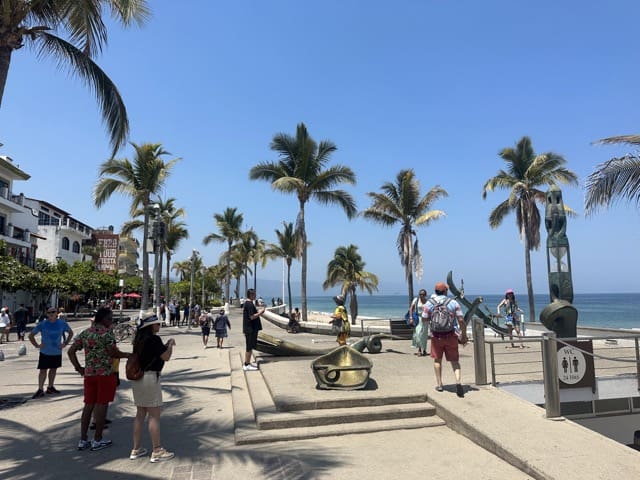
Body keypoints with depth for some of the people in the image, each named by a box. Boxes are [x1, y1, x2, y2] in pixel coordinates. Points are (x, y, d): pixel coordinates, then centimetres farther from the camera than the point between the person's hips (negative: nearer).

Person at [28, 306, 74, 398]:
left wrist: (65, 343, 1)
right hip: (45, 352, -3)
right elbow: (31, 335, 0)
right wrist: (36, 345, -8)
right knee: (43, 370, -2)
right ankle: (40, 390, 6)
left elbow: (71, 333, 11)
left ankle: (50, 387, 26)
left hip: (57, 352, 3)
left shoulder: (62, 323, -3)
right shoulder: (42, 324, -9)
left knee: (53, 369, 14)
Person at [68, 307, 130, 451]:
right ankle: (97, 440, 10)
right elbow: (114, 353, -15)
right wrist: (129, 355, -1)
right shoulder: (107, 332, -12)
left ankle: (83, 440, 17)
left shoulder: (85, 333, 10)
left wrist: (78, 368, 14)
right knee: (102, 405, 2)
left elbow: (71, 351, 10)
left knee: (88, 405, 13)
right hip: (105, 372, -7)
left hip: (89, 373, 7)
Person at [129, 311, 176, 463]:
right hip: (150, 377, -9)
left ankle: (136, 449, 24)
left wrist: (165, 345, 12)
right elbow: (166, 357, -14)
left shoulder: (139, 339, 9)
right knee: (154, 415, -1)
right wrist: (170, 344, 2)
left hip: (137, 377, 9)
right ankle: (157, 451, 6)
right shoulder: (154, 339, -17)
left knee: (140, 414, 16)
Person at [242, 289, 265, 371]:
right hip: (251, 329, -11)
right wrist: (260, 312, -12)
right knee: (249, 347, -4)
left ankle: (248, 362, 27)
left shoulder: (246, 303, 14)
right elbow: (252, 317, -23)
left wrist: (258, 310, 14)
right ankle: (246, 365, 2)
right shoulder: (249, 304, -19)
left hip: (249, 329, 11)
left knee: (250, 346, 18)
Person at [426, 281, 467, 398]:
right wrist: (464, 336, 3)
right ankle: (458, 382, -13)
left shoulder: (429, 303, -4)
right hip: (451, 336, -1)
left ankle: (439, 384, 21)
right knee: (455, 361, 8)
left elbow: (425, 320, 1)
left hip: (436, 336, 1)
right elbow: (461, 321, -7)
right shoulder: (453, 303, -5)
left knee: (437, 360, 18)